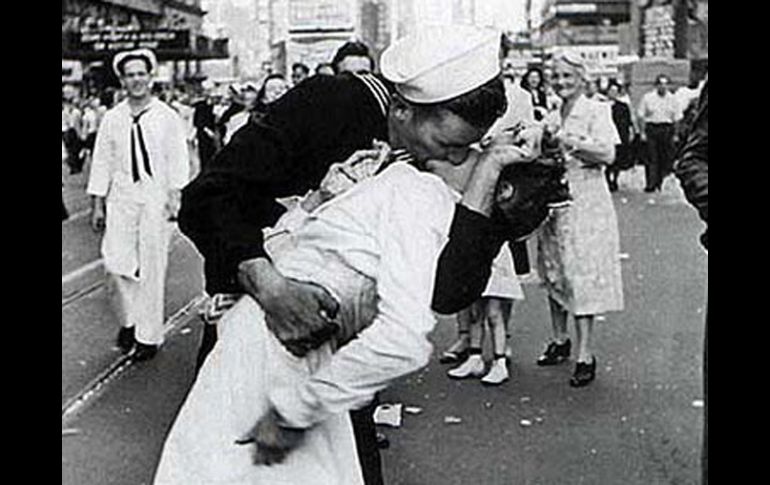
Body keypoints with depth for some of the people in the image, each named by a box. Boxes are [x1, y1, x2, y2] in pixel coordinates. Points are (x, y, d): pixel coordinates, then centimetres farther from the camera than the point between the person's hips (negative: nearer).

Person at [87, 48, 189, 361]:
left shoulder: (167, 117, 0)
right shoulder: (112, 119, 5)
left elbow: (177, 159, 0)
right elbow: (102, 162, 8)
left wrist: (175, 195, -8)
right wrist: (98, 204, 6)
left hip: (155, 197, -2)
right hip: (121, 197, 2)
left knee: (151, 267, 1)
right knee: (115, 262, -4)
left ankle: (149, 335, 12)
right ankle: (128, 319, 21)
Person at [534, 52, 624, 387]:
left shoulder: (596, 111, -4)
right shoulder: (551, 118, 14)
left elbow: (607, 154, -16)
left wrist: (568, 140, -20)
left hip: (585, 203, -6)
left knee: (581, 275, -8)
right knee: (553, 273, 10)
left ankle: (586, 355, -5)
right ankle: (560, 341, 24)